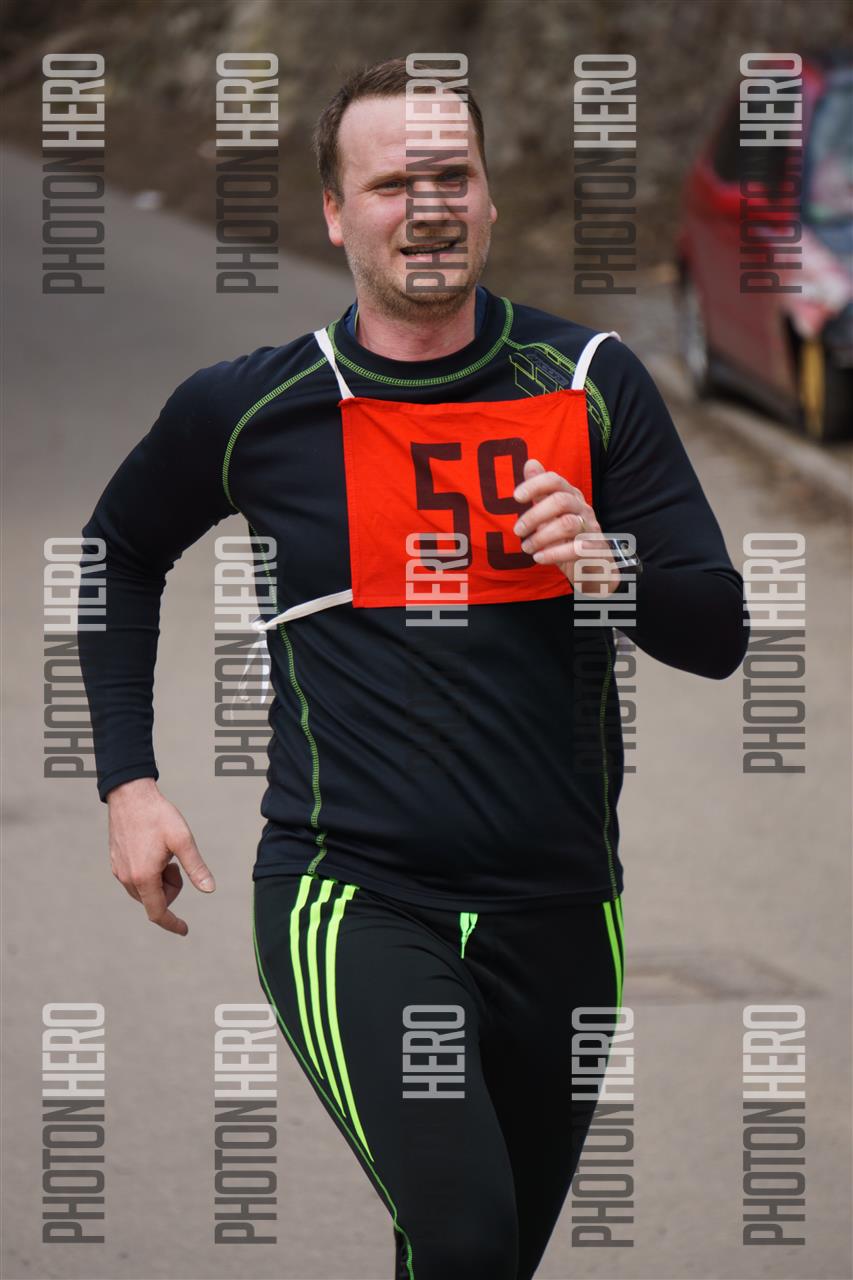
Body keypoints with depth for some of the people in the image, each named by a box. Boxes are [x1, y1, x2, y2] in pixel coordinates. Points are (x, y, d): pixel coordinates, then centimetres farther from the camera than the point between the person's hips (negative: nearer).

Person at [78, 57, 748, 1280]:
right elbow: (119, 555, 18)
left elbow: (717, 635, 3)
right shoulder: (250, 408, -1)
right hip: (351, 897, -3)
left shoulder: (590, 384, 2)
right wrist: (128, 779, 11)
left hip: (557, 907, 3)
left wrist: (611, 570, -18)